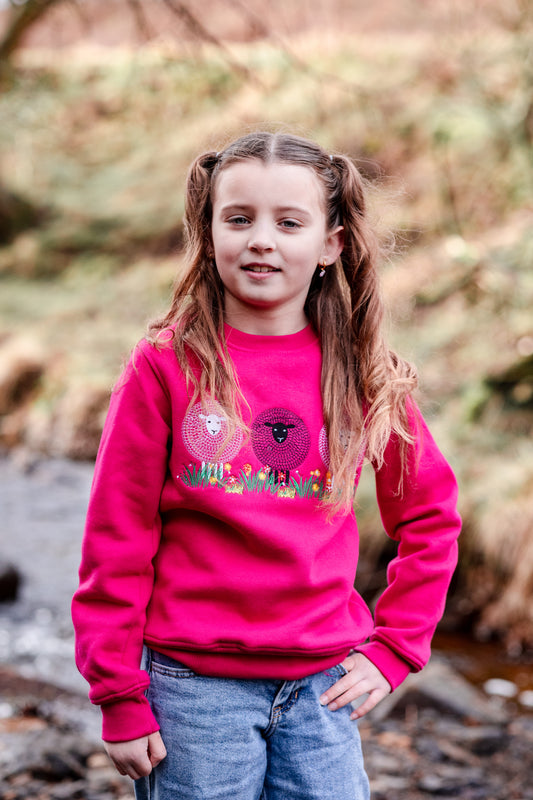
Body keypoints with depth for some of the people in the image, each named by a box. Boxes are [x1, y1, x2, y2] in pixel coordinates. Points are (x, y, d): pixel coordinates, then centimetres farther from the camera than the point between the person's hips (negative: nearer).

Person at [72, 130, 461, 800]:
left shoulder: (363, 375, 2)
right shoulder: (165, 367, -6)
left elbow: (430, 517, 13)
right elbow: (116, 540, -4)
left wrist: (393, 648, 6)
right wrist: (120, 697, -4)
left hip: (322, 685, 3)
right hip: (195, 686, -2)